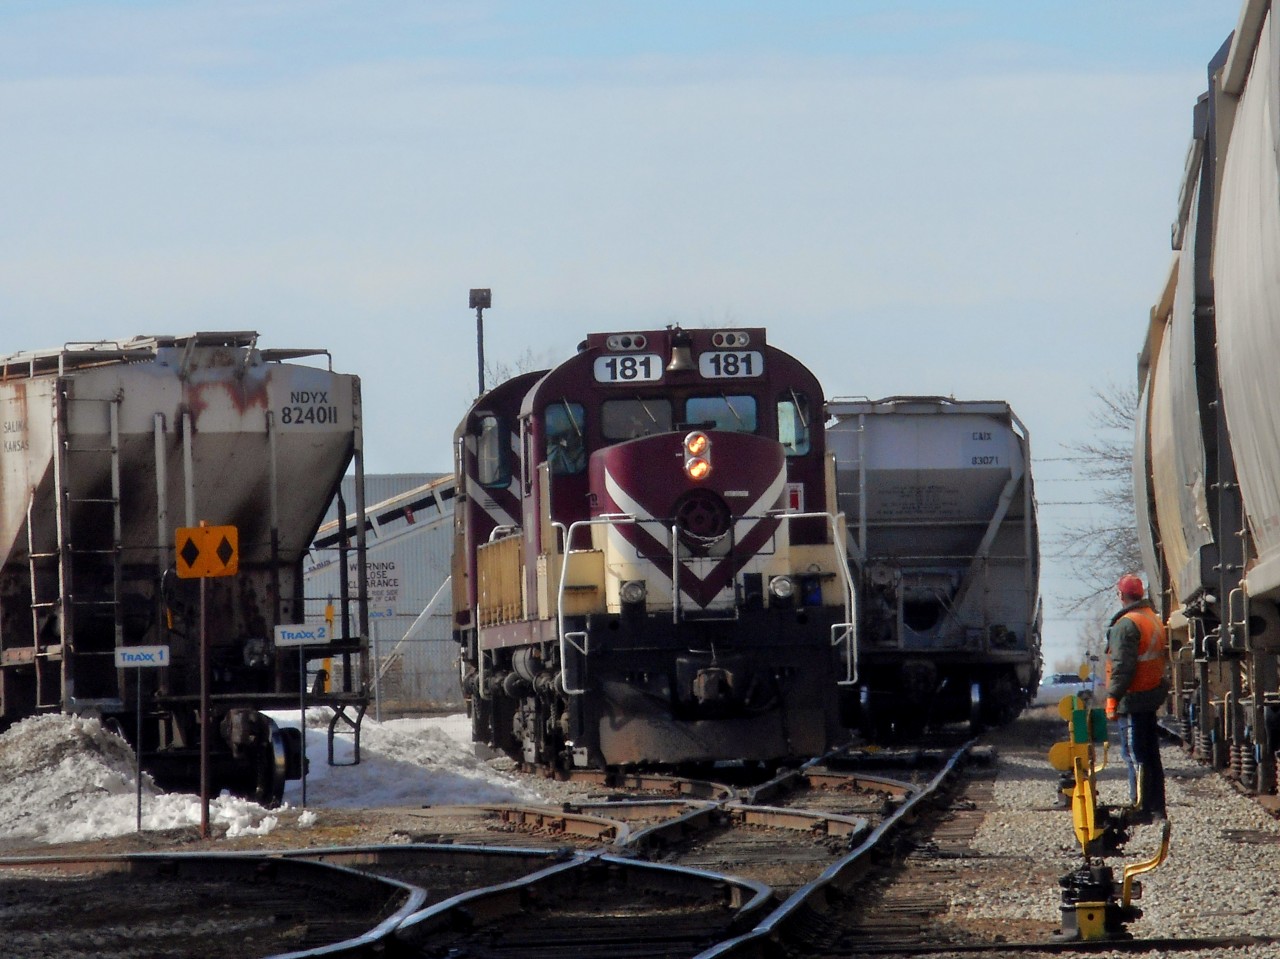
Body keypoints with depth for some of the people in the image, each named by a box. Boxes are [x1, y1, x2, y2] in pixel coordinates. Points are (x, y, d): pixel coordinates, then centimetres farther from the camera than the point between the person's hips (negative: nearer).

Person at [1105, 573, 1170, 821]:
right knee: (1151, 753, 14)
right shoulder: (1155, 620, 13)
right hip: (1152, 695, 9)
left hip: (1132, 699, -9)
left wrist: (1112, 698, -17)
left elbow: (1122, 666, -20)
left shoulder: (1126, 625, -15)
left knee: (1135, 755, -7)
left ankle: (1141, 809, -9)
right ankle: (1157, 808, 18)